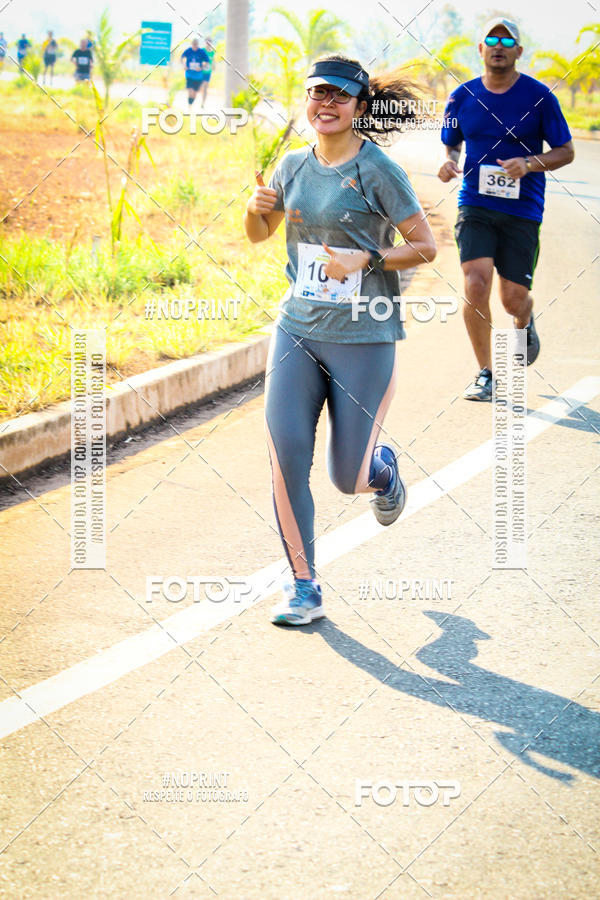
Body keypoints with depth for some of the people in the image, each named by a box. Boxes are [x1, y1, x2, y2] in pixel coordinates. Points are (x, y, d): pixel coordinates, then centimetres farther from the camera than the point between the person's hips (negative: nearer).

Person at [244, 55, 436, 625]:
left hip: (363, 338, -4)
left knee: (348, 479, 2)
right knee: (286, 459, -8)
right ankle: (303, 587, 6)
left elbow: (425, 247, -6)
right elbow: (259, 234, 20)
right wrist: (256, 207, -2)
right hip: (297, 331, 4)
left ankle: (382, 468, 41)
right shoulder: (293, 166, 7)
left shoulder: (378, 171, -8)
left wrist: (363, 260, -19)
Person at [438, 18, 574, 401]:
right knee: (476, 283, -18)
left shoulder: (539, 96, -3)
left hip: (522, 211, -1)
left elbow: (566, 151, 1)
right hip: (475, 207, 1)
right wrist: (450, 162, -4)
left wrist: (529, 164, -17)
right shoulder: (463, 97, 4)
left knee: (513, 298, 0)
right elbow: (452, 143, 19)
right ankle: (485, 373, -3)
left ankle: (525, 322, 41)